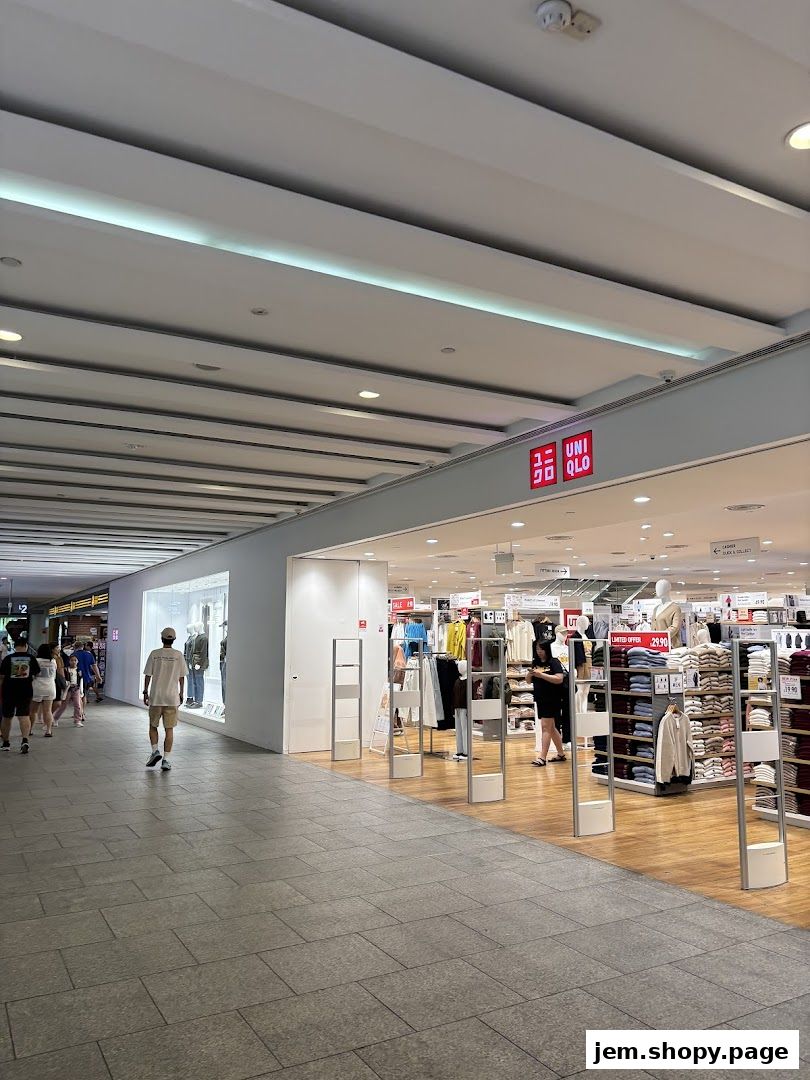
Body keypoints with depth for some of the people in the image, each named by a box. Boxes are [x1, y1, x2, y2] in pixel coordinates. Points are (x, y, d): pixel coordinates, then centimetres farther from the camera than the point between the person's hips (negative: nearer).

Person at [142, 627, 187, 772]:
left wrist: (145, 692, 8)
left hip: (155, 697, 0)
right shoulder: (179, 655, -1)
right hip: (172, 697, 1)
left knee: (153, 726, 17)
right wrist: (181, 694, 13)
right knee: (169, 729, 4)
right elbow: (182, 677, 3)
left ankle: (155, 751, 2)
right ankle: (166, 760, 3)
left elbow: (148, 675, -2)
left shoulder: (154, 654, -3)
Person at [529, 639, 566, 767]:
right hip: (540, 699, 7)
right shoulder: (536, 663, 10)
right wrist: (530, 673, -8)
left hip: (552, 700, -7)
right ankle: (561, 753, 27)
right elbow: (529, 680, 15)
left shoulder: (554, 663, -8)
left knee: (545, 727, -10)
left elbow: (559, 679, -19)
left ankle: (542, 757, -10)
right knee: (551, 728, 15)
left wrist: (541, 675, -24)